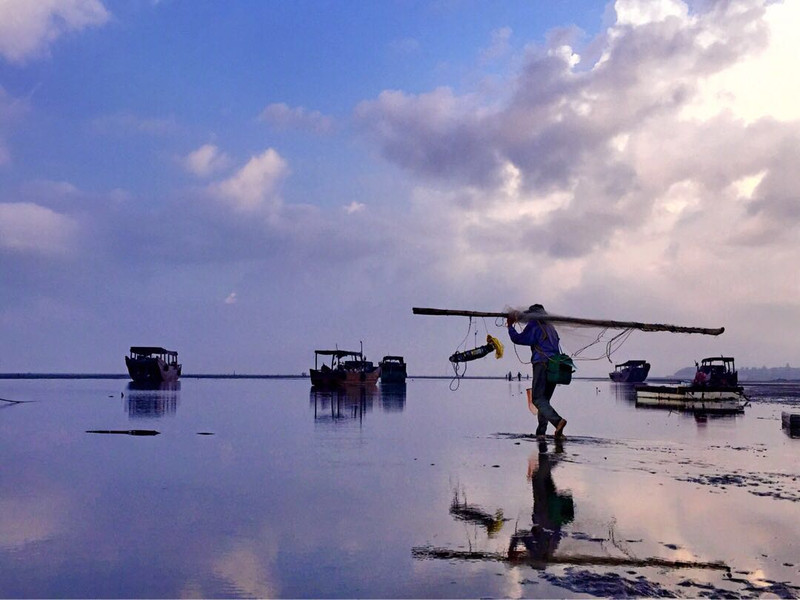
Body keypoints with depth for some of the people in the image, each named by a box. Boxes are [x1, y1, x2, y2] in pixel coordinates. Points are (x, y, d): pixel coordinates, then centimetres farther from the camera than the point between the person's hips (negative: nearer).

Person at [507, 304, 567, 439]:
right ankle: (541, 431, 6)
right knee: (544, 399, 11)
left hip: (542, 363, -8)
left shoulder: (534, 325, 1)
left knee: (537, 398, -11)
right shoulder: (550, 327, 25)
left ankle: (557, 420, -31)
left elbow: (519, 339, -3)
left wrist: (510, 326, 12)